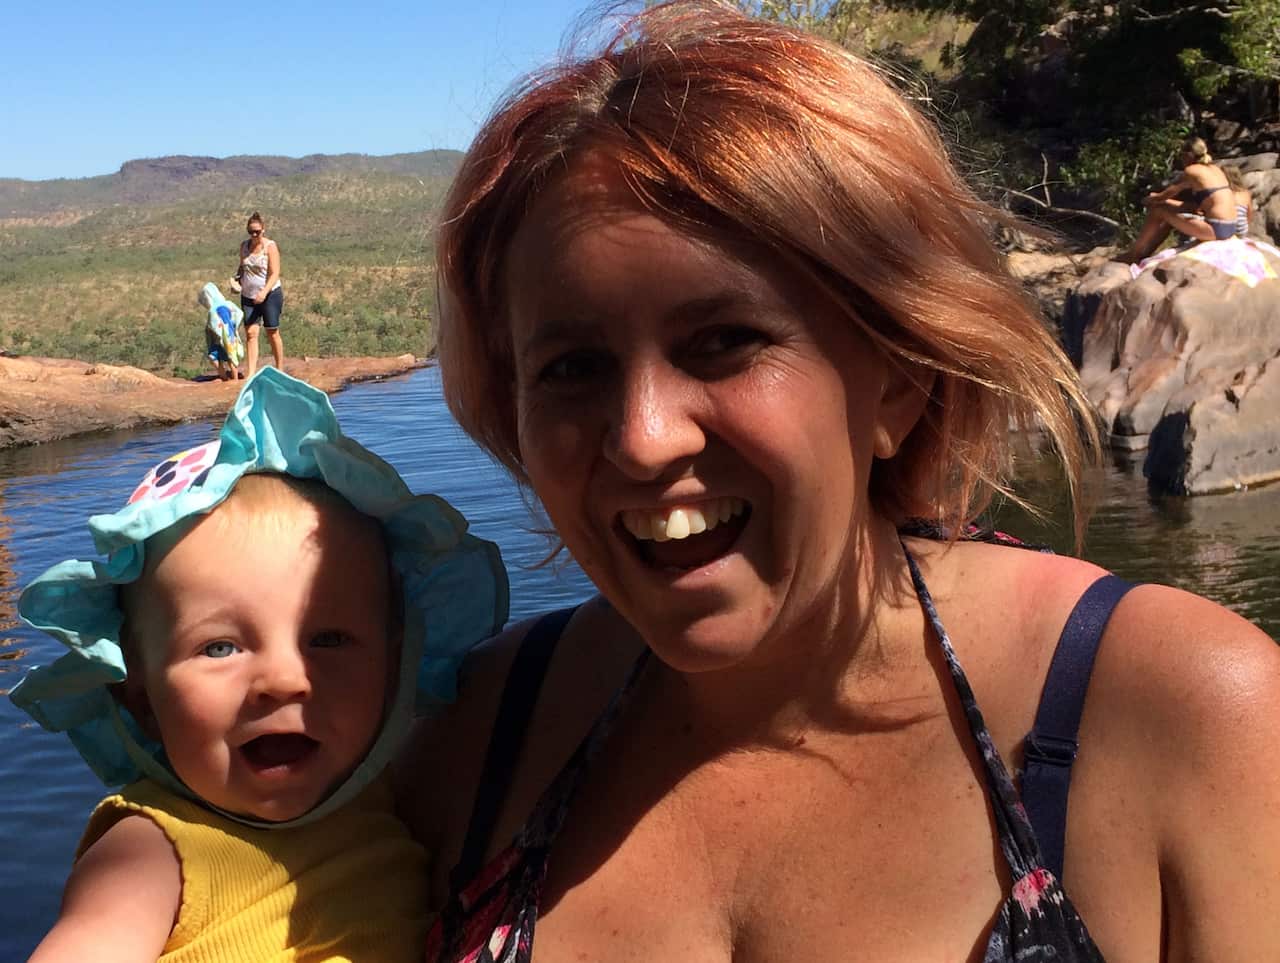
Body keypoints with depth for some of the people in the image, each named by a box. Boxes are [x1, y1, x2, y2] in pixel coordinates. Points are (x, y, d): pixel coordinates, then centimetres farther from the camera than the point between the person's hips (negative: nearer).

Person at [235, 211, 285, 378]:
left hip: (270, 294, -5)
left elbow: (274, 274, -16)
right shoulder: (244, 245, 7)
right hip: (248, 296, 5)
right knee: (250, 333, -4)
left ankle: (280, 370, 17)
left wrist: (264, 292, -30)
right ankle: (251, 373, -6)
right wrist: (236, 277, 2)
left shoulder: (270, 246, -11)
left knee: (272, 333, 4)